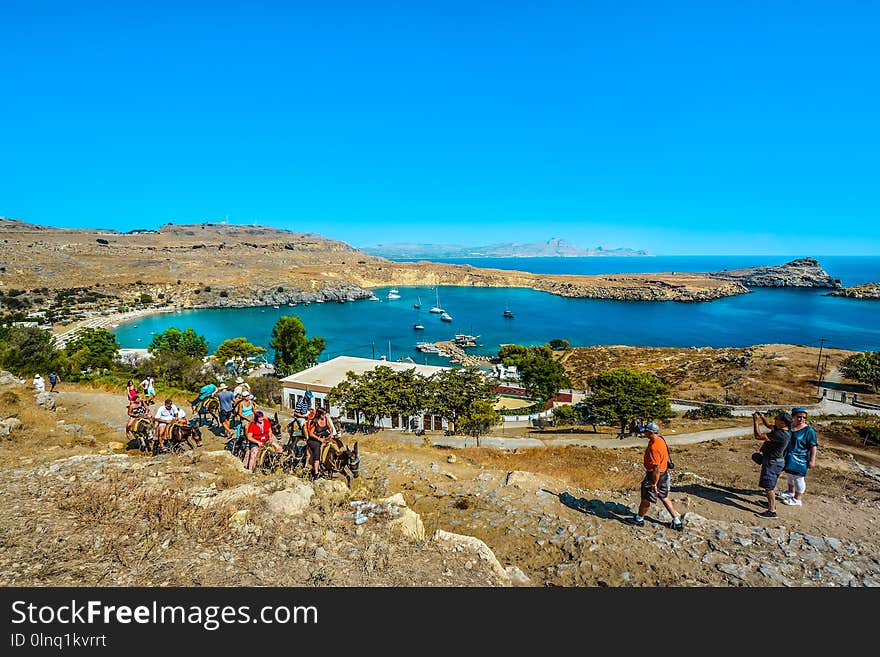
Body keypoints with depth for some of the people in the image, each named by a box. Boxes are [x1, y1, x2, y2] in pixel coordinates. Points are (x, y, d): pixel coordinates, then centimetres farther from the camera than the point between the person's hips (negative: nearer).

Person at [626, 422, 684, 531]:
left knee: (646, 498, 9)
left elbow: (657, 468, -29)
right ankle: (677, 521, 28)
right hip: (664, 473, 9)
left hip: (656, 475, -9)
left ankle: (639, 519, 27)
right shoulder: (660, 439, 0)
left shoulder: (654, 447, -31)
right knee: (664, 497, 21)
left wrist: (654, 484, -22)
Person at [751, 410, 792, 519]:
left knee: (769, 486, -1)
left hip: (772, 462, -10)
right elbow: (769, 425, 19)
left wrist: (755, 421, -26)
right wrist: (762, 417, 1)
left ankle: (771, 511, 6)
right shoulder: (781, 429, -2)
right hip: (773, 460, 10)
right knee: (771, 485, 26)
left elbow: (758, 436, -33)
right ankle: (771, 503, 42)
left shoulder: (781, 434, -31)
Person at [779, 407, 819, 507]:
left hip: (800, 459, -7)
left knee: (798, 478, 2)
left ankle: (797, 499, 15)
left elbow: (814, 446, -16)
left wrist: (812, 460, -19)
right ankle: (791, 492, 42)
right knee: (789, 475, 22)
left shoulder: (809, 430, -16)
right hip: (789, 457, 7)